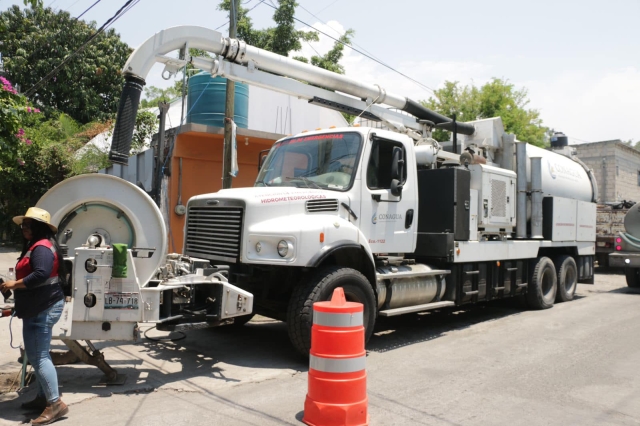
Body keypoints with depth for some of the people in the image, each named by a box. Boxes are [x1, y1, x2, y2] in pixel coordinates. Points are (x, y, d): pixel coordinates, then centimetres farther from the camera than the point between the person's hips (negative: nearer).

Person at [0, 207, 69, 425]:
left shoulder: (42, 247, -16)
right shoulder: (34, 246, 18)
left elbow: (41, 274, -29)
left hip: (45, 308, -11)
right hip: (36, 309, 11)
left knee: (40, 356, -10)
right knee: (35, 355, 16)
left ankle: (55, 404, -7)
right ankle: (43, 397, 26)